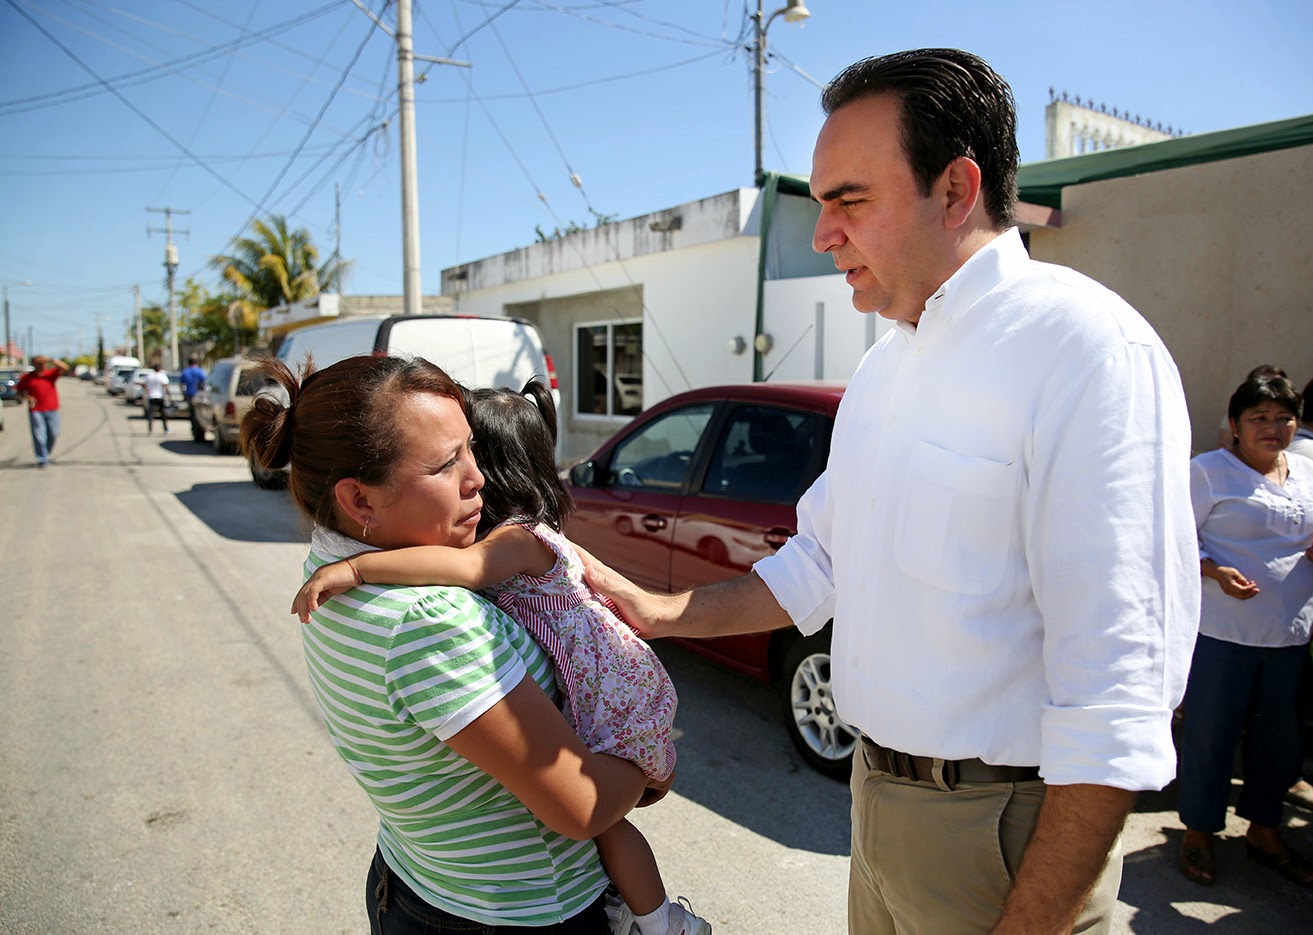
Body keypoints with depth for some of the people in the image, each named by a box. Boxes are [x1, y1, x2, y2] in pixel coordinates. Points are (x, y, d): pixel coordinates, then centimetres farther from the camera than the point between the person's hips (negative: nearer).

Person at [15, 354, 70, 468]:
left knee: (53, 434, 5)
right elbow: (19, 391, 10)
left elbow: (64, 368, -6)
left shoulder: (51, 373, 6)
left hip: (52, 410, 2)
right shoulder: (27, 377, 4)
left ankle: (45, 454, 27)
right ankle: (42, 460, -2)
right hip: (36, 411, -1)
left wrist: (51, 360, -14)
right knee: (39, 435, -6)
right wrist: (27, 397, -10)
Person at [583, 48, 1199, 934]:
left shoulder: (1091, 351, -20)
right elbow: (819, 563, 12)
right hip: (877, 795, 8)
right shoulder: (883, 369, 7)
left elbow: (1118, 698, -23)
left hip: (1004, 831, -7)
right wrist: (656, 612, 3)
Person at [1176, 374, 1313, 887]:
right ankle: (1198, 831, 21)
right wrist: (1216, 572, -23)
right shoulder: (1207, 471, -6)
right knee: (1210, 733, 3)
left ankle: (1263, 830, 34)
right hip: (1222, 631, -5)